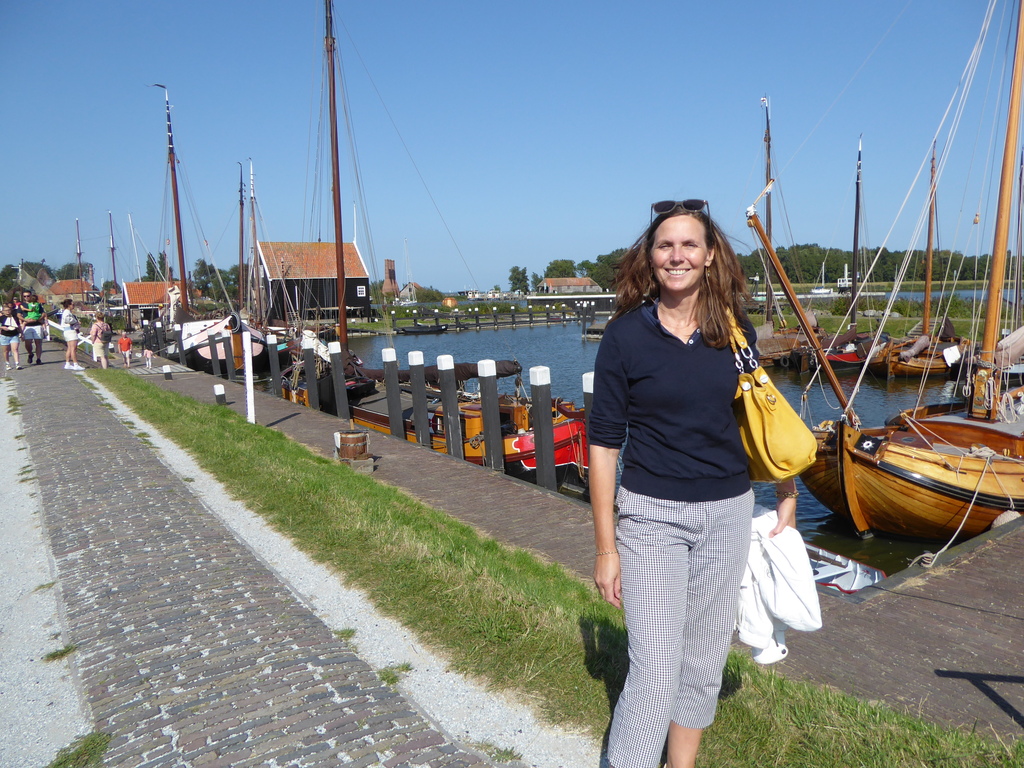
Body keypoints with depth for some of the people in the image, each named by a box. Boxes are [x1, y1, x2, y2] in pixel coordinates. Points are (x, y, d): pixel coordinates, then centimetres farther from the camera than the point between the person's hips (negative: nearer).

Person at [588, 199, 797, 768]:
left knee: (705, 663, 15)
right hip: (651, 514, -3)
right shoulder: (626, 336, -8)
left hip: (727, 512, 4)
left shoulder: (735, 330, 1)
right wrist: (607, 547, -7)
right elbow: (604, 443, -7)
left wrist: (786, 492, 10)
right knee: (656, 671, -4)